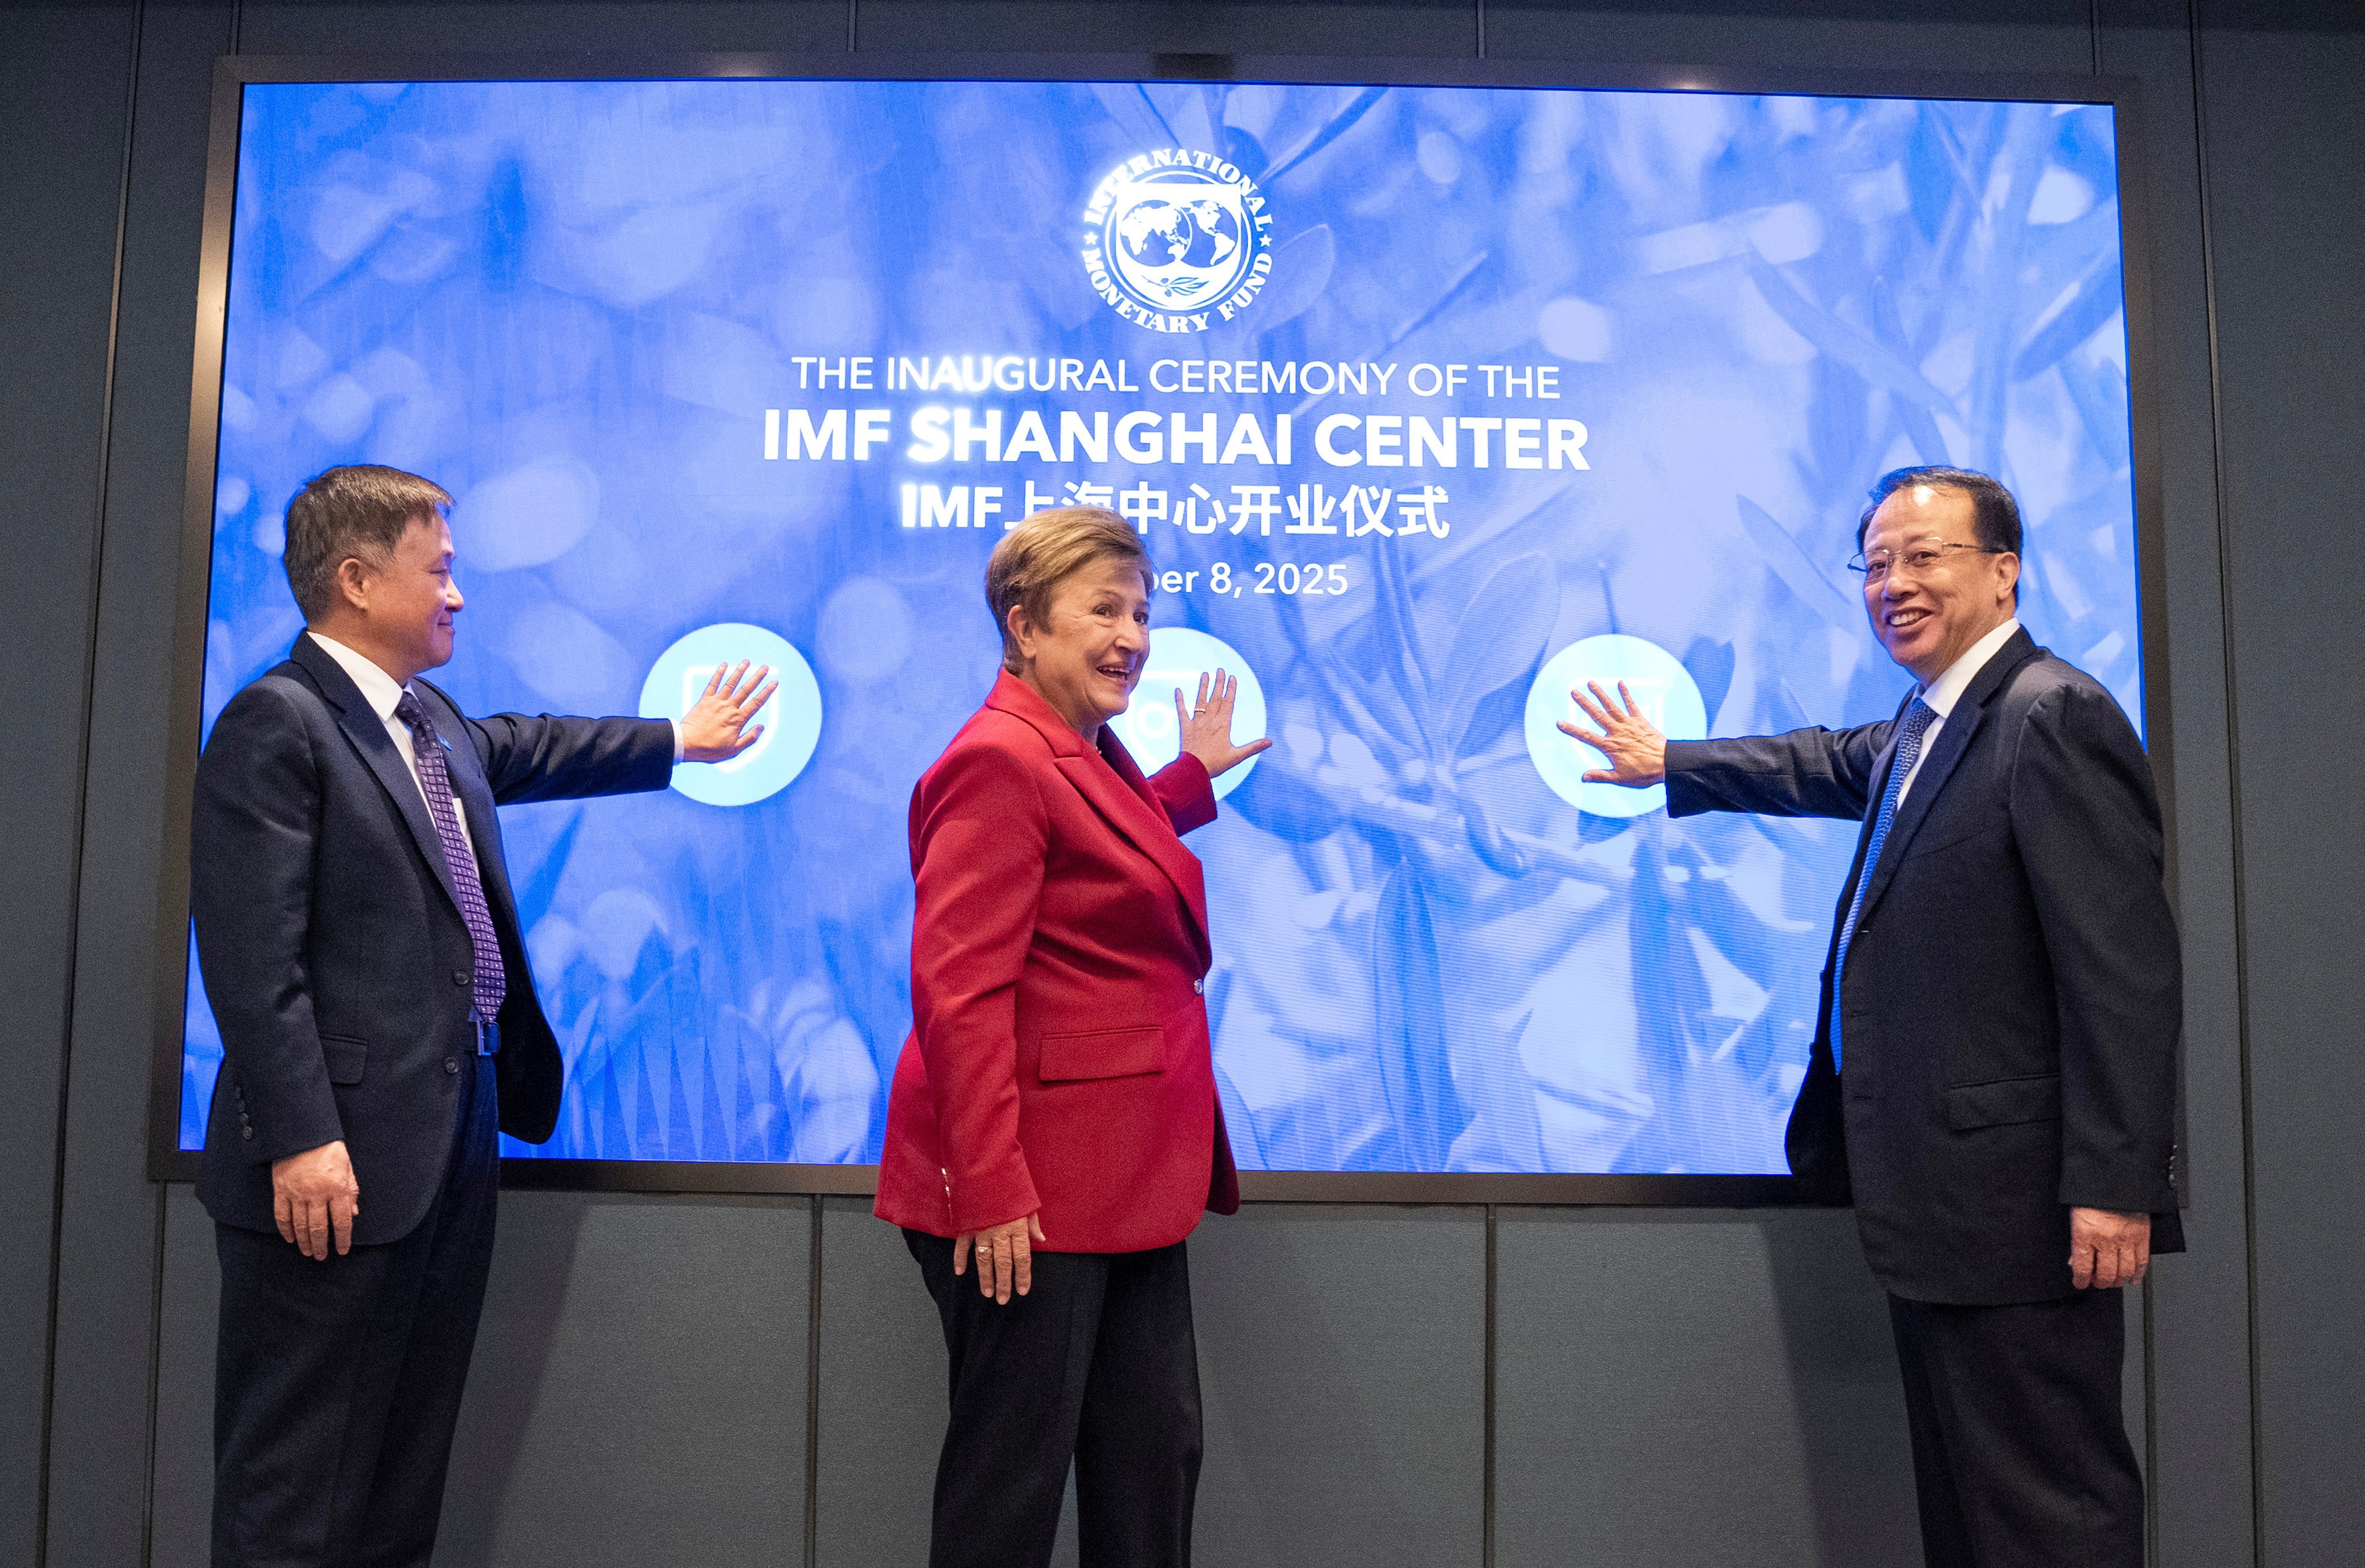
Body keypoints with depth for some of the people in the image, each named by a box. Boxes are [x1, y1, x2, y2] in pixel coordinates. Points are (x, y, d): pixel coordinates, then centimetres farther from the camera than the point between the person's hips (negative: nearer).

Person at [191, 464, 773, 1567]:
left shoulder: (430, 720, 13)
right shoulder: (275, 723, -13)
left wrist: (680, 742, 45)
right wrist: (300, 1140, -23)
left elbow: (521, 748, 34)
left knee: (408, 1459, 17)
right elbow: (252, 958, -19)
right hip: (340, 1161, -9)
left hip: (457, 1134, 9)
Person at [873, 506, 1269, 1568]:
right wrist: (990, 1190, -24)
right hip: (1028, 1197, -10)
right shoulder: (998, 761, -16)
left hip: (1127, 1181, 10)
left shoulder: (1096, 756, 13)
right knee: (1013, 1467, 6)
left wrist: (1193, 775, 36)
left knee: (1157, 1452, 17)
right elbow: (957, 991, -22)